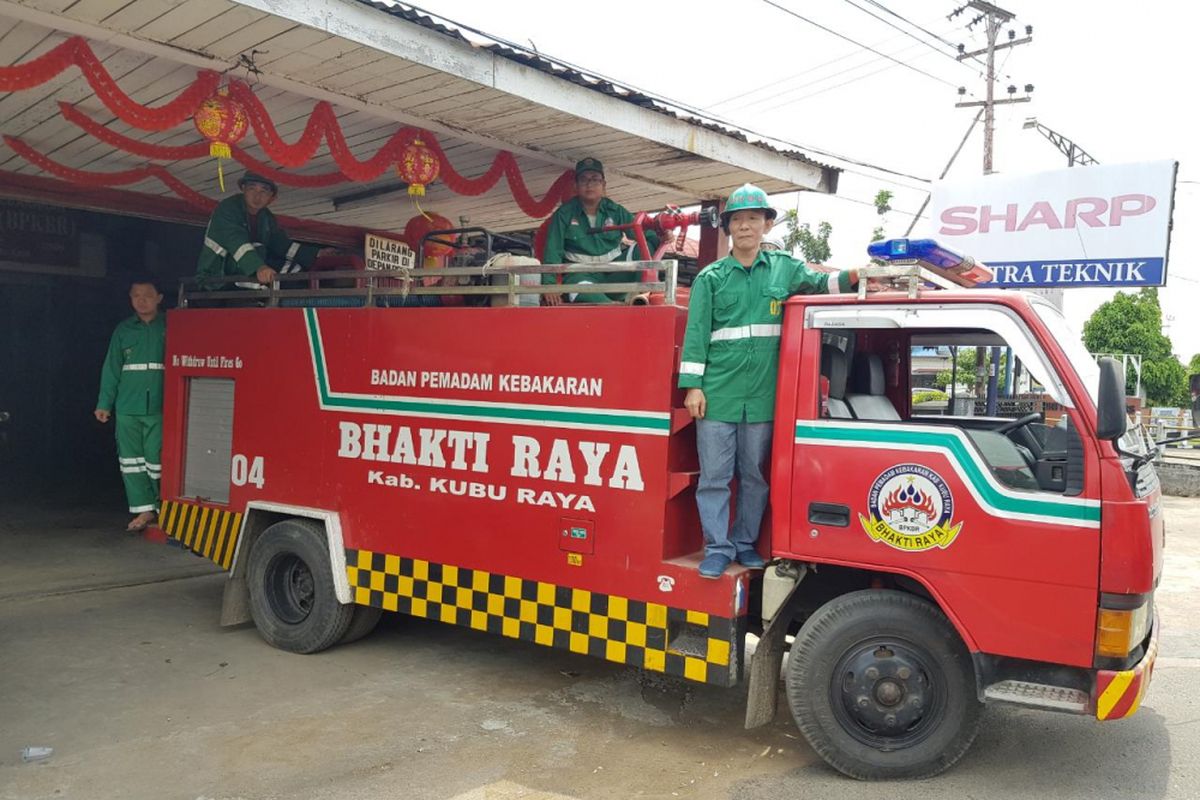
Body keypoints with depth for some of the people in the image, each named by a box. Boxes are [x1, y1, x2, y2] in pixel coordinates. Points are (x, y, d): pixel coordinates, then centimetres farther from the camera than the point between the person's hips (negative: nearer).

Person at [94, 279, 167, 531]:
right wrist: (104, 404, 7)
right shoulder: (123, 330, 9)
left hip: (160, 407, -3)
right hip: (127, 408, 3)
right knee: (131, 462, 4)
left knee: (156, 460, -4)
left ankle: (164, 508, 9)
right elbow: (111, 369, 10)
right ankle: (144, 509, 12)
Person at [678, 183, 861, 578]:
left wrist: (852, 276, -9)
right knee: (715, 475, 1)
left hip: (762, 395, 2)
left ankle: (745, 542, 25)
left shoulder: (783, 267, 9)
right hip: (718, 393, -2)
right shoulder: (711, 277, 4)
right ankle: (717, 547, 11)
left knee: (755, 475, 11)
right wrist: (693, 386, -6)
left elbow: (819, 283, 14)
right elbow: (696, 333, 0)